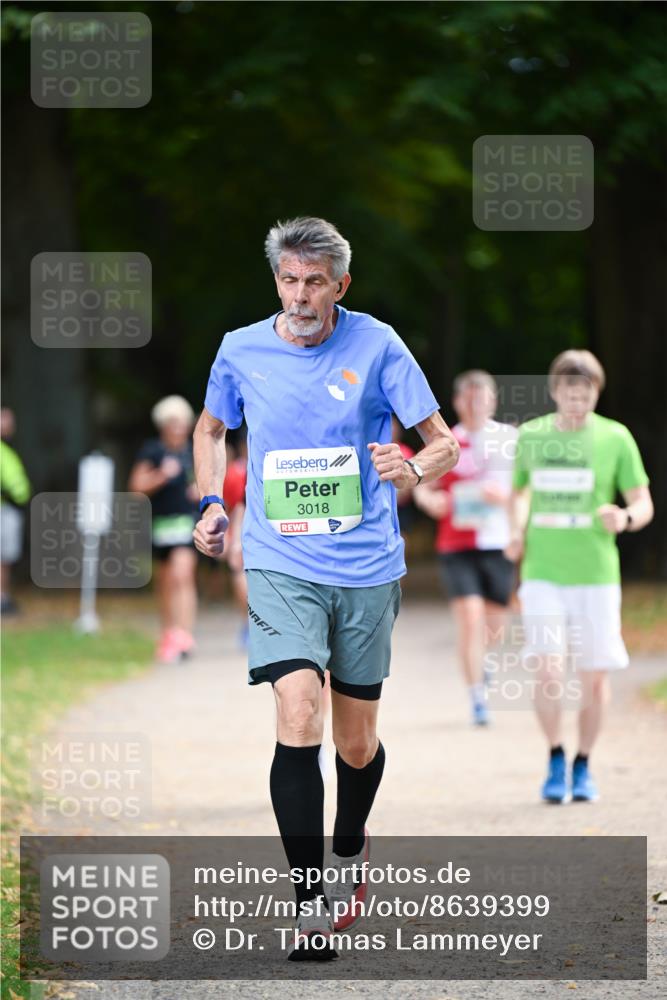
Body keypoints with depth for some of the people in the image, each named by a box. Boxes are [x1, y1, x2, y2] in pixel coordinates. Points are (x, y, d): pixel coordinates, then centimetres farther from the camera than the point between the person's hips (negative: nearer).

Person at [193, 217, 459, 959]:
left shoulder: (376, 345, -4)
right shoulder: (240, 351, 1)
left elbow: (444, 440, 0)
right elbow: (211, 427, 22)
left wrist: (413, 469, -22)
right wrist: (211, 503, 7)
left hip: (366, 568, 0)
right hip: (279, 563, 0)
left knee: (357, 743, 9)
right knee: (297, 719, -20)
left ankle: (348, 849, 41)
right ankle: (310, 906, -18)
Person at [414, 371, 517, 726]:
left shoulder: (511, 440, 2)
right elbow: (422, 487, 12)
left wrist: (503, 495, -16)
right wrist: (429, 500, -10)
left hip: (498, 545, 1)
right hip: (457, 546, -1)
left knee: (493, 626, 11)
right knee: (470, 620, -14)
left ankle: (477, 657, 47)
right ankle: (477, 699, -9)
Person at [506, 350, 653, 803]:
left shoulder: (615, 438, -1)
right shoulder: (530, 436, 5)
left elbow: (644, 505, 2)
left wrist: (624, 518, -21)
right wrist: (518, 531, 2)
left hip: (596, 575, 0)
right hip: (542, 574, 0)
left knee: (595, 676, 3)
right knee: (548, 671, -13)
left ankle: (583, 766, 23)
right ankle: (555, 759, 8)